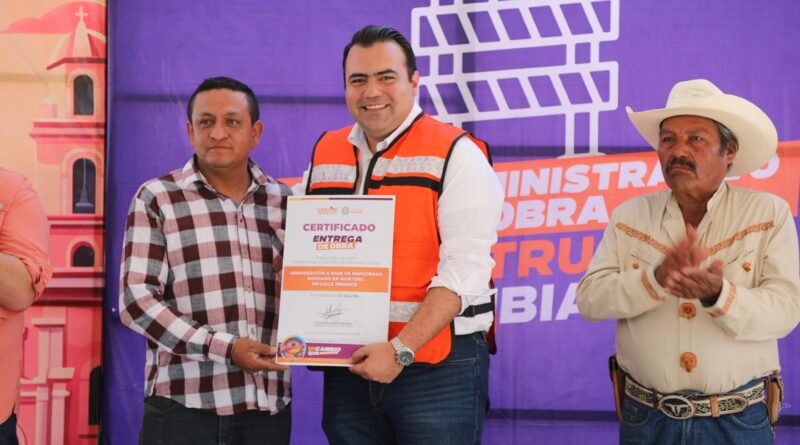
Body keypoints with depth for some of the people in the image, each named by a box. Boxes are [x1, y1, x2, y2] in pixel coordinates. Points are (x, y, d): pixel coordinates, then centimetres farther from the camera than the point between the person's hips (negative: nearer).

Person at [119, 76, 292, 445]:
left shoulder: (284, 202, 10)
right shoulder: (157, 199, 1)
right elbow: (136, 299, -7)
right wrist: (223, 347, -15)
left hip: (268, 406, 3)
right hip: (183, 404, -3)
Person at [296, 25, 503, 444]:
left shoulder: (456, 154, -7)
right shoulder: (324, 154, 11)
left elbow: (464, 271, -15)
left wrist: (401, 350, -21)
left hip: (438, 367, -5)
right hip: (347, 366, 5)